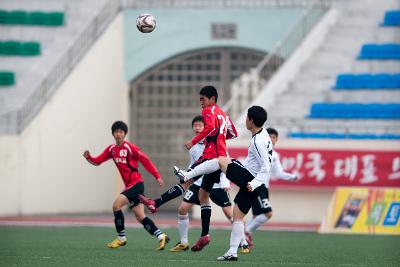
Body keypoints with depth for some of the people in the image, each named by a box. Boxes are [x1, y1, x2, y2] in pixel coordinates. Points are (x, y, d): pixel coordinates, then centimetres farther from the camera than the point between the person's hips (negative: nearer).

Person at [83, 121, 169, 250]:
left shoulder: (130, 147, -12)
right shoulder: (111, 149, 9)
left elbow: (145, 160, -11)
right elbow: (97, 161, 10)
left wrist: (157, 176, -13)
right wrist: (89, 157, -12)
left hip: (136, 183, -8)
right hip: (129, 185, 8)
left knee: (116, 205, -16)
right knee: (140, 217, 4)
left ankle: (121, 238, -6)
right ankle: (161, 236, 7)